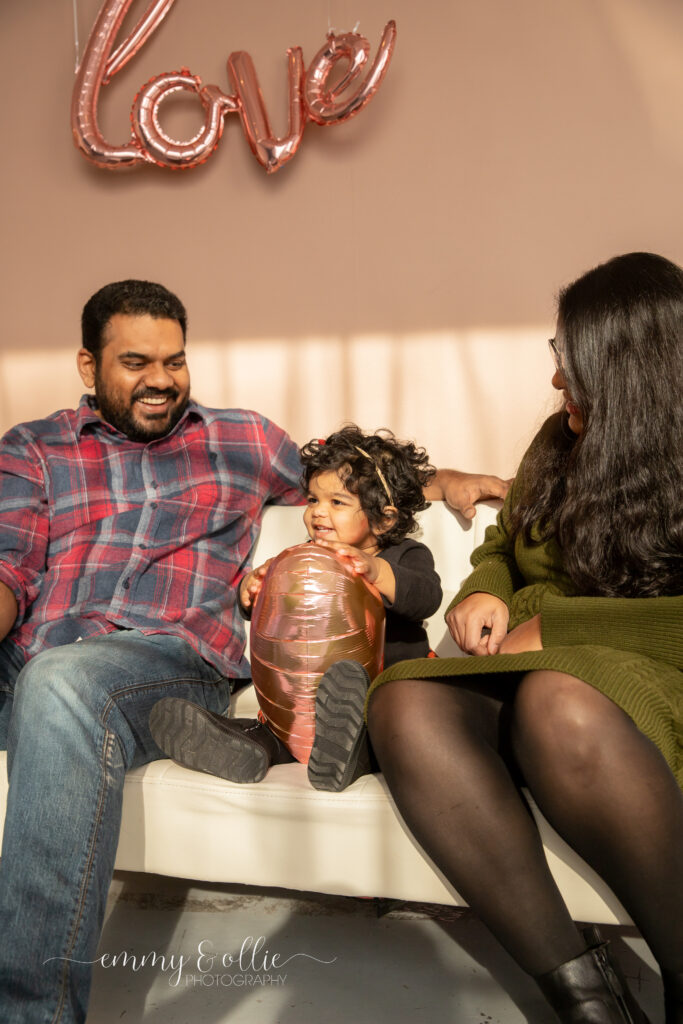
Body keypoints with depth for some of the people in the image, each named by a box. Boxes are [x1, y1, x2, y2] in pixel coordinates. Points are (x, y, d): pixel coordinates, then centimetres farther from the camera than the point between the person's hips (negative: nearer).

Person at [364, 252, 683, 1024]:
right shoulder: (561, 441, 18)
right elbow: (499, 551, 27)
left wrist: (551, 627, -11)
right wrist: (484, 595, 5)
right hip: (528, 678, 5)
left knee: (558, 702, -39)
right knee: (406, 704, -27)